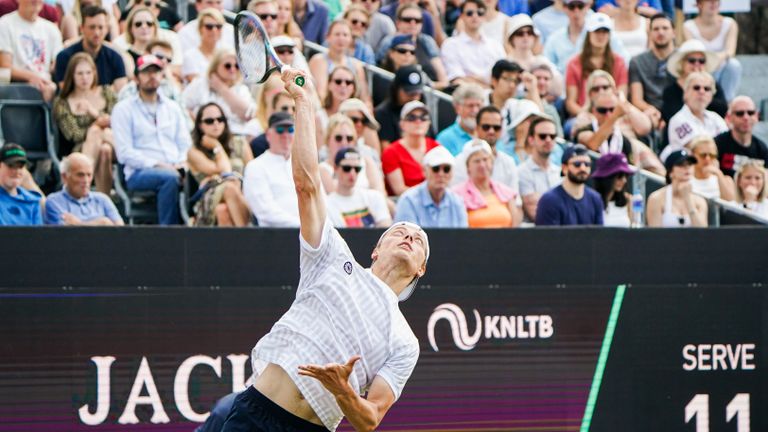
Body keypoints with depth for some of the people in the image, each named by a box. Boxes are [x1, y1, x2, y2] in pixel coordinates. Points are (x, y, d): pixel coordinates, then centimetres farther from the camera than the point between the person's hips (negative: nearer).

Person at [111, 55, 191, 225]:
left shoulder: (173, 108, 24)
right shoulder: (123, 109, 8)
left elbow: (185, 143, 18)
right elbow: (124, 153, -2)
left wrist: (181, 163, -6)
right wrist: (156, 165, -14)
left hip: (174, 169, 4)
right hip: (139, 173, -4)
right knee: (170, 178, -38)